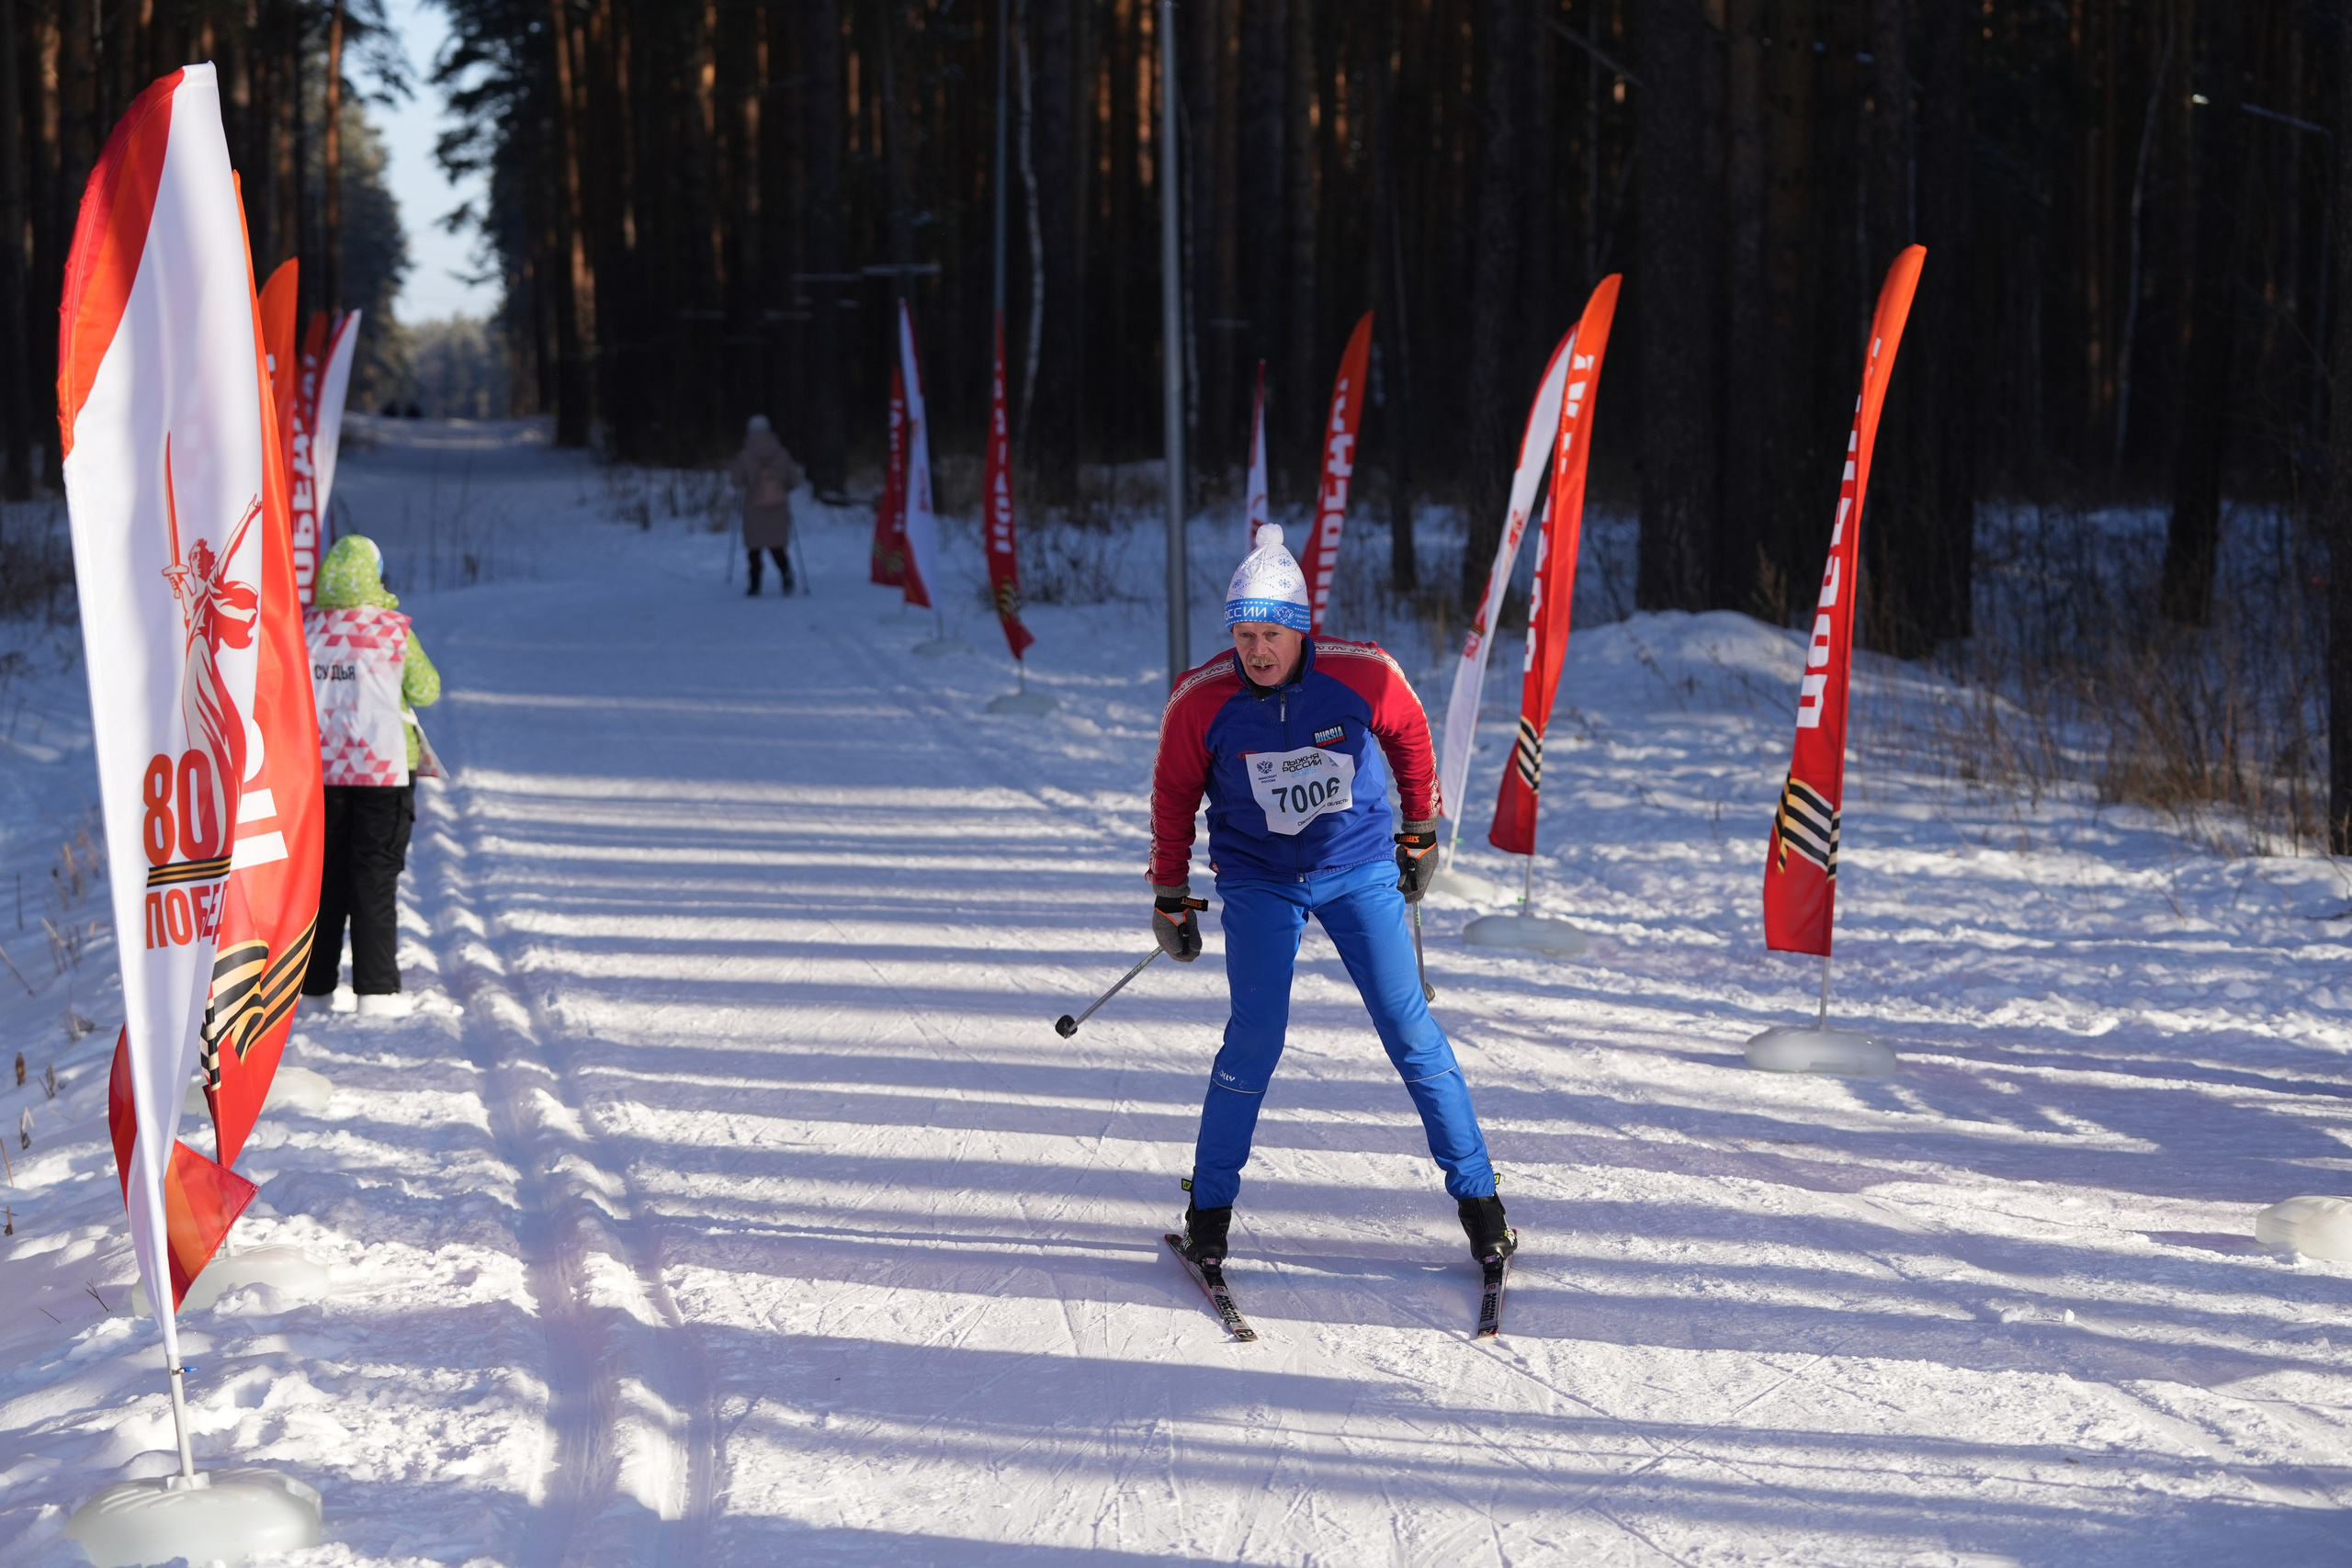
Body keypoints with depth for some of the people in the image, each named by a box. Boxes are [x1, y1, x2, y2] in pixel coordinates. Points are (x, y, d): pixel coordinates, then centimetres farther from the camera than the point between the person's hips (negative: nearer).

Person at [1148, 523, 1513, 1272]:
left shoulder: (1363, 675, -17)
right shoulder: (1201, 700, -16)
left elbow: (1410, 736, 5)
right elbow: (1174, 794, 1)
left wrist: (1421, 832, 14)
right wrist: (1170, 897, 7)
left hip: (1360, 868, 1)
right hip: (1258, 879, 0)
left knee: (1410, 1030, -2)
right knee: (1256, 1039, -11)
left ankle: (1477, 1197, 8)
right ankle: (1209, 1206, 6)